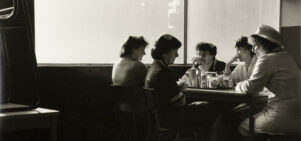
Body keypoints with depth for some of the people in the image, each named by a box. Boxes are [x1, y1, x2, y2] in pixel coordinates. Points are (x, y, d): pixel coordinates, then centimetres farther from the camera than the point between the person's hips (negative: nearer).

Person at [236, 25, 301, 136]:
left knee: (243, 127, 7)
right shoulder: (286, 56, 16)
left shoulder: (267, 60, -13)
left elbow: (250, 88, -14)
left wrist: (239, 86, 6)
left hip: (284, 118, -9)